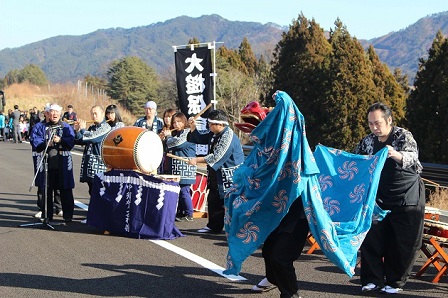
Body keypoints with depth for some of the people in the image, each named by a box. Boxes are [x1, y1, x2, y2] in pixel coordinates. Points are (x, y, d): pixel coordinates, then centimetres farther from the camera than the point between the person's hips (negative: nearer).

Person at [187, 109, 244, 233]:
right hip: (217, 174, 10)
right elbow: (199, 138, 19)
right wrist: (193, 126, 0)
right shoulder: (213, 134, 6)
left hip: (230, 176, -10)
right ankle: (214, 226, 23)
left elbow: (216, 157, -23)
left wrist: (197, 160, -17)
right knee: (213, 200, 13)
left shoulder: (228, 136, -21)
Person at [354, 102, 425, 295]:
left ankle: (395, 282, 11)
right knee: (371, 238, -1)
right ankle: (372, 279, 8)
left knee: (404, 243, 0)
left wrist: (396, 155, -49)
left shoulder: (403, 136, -10)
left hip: (407, 199, -4)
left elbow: (412, 157, -28)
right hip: (379, 199, 4)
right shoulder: (367, 142, 4)